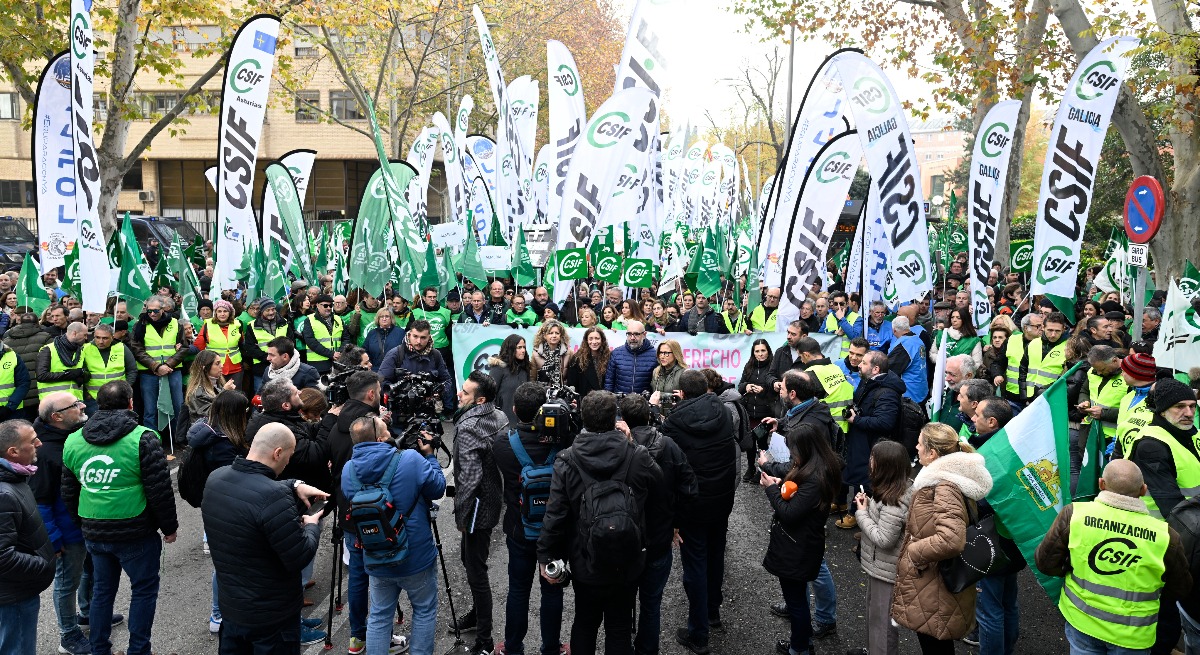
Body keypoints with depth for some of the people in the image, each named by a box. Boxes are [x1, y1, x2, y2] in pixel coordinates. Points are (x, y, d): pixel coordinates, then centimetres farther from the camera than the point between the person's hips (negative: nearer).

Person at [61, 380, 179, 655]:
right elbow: (160, 490, -14)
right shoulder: (142, 438, -13)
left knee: (102, 589, 20)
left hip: (93, 532, 6)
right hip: (135, 532, -6)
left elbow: (69, 493, 13)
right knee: (144, 590, 9)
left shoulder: (73, 442, 5)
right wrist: (169, 527, -2)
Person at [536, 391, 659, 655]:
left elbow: (555, 514, -13)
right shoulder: (638, 457, -16)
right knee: (619, 628, 15)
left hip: (585, 563, 1)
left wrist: (546, 555, -2)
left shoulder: (566, 461, -15)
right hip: (627, 564, 0)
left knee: (584, 625, 21)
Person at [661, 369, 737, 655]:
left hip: (692, 503, -5)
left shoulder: (674, 422, -18)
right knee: (715, 555, 23)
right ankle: (713, 611, 41)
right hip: (723, 499, 5)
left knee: (695, 564, 4)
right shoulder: (724, 413, -4)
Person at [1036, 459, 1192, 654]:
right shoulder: (1166, 537, -18)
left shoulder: (1074, 514, -19)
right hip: (1133, 634, 0)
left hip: (1081, 619, 0)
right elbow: (1181, 590, -1)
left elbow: (1044, 561, -10)